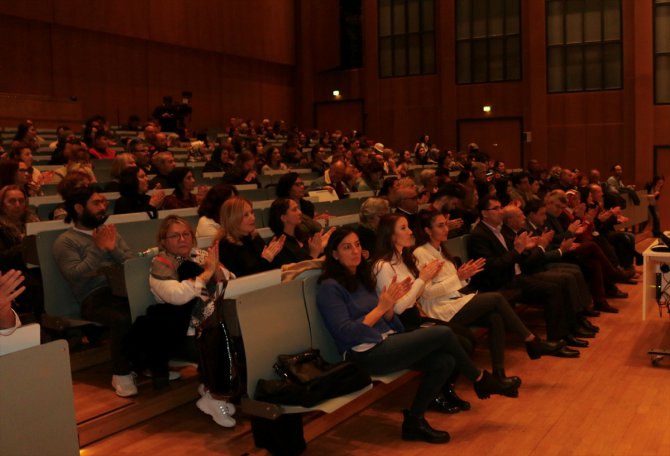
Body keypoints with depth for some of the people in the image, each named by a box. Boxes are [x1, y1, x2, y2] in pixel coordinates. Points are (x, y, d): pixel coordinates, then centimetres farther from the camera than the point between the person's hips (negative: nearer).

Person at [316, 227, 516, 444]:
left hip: (387, 343, 8)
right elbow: (345, 333, -17)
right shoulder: (330, 288, -8)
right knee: (443, 333, -15)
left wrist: (390, 302, -5)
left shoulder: (361, 278, 16)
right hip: (366, 354, -8)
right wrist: (381, 307, -18)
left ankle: (414, 420, -1)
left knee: (445, 361, -15)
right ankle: (480, 379, 9)